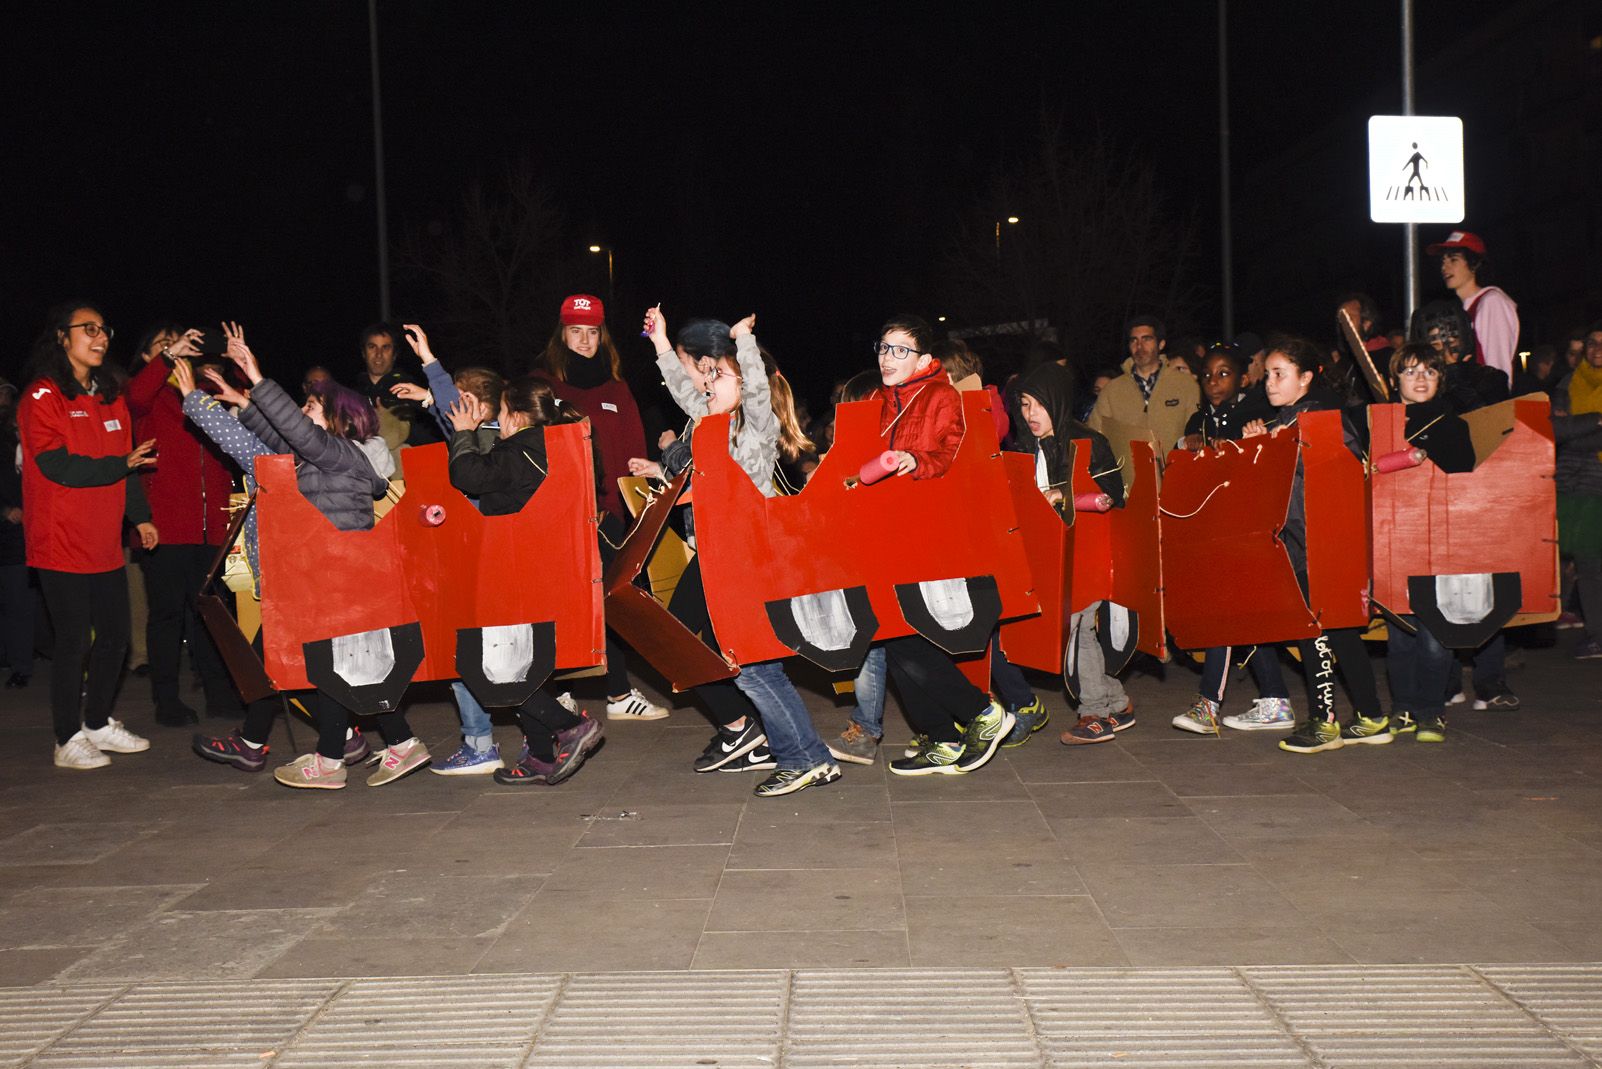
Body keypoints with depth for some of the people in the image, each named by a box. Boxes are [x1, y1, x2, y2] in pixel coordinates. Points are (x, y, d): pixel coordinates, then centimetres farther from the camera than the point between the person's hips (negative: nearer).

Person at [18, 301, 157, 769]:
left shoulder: (110, 396, 14)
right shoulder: (42, 397, -8)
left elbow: (129, 457, 16)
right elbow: (57, 466, -17)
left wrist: (140, 516, 10)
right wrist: (121, 465, -14)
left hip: (105, 542, 7)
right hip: (62, 542, -7)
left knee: (115, 634, 11)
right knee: (73, 639, -2)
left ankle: (98, 723, 27)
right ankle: (68, 740, 10)